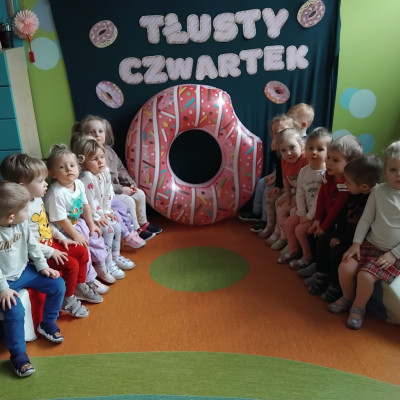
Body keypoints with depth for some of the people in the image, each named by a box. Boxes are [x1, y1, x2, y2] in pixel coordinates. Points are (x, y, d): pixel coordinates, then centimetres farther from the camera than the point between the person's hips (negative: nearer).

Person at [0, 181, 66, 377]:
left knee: (58, 285, -1)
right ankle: (18, 355, -1)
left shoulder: (23, 224, -9)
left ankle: (47, 324, 20)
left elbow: (32, 245, 5)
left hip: (23, 271, 6)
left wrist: (42, 266, 1)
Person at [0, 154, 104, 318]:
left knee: (82, 251, 9)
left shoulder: (37, 199, 2)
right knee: (71, 264, -19)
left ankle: (80, 287, 27)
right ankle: (67, 301, 4)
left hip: (51, 243, 10)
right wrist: (50, 252, -22)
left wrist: (61, 238, 8)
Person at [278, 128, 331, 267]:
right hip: (306, 210, 8)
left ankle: (308, 257, 10)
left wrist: (310, 216, -18)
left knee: (300, 229, -13)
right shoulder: (304, 171, -1)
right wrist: (302, 214, -6)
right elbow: (300, 194, 0)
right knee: (288, 223, 6)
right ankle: (293, 251, 24)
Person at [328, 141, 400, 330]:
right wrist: (356, 243, -6)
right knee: (345, 267, -13)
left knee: (366, 275, -23)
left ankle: (358, 307, 6)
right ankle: (347, 298, 18)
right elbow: (366, 219, 2)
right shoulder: (378, 191, -4)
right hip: (370, 244, 4)